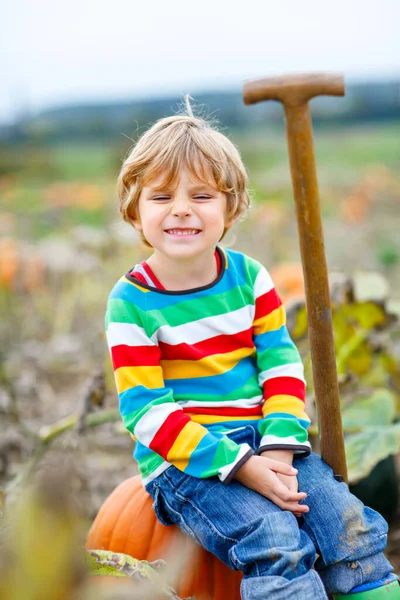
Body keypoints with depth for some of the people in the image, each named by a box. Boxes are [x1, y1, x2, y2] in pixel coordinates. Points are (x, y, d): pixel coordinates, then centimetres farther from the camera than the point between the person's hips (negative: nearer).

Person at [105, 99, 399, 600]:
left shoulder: (249, 277, 4)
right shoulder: (131, 301, -9)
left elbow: (282, 366, 3)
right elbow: (146, 411, -13)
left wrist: (279, 448, -15)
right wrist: (240, 466, -21)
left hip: (263, 445, 4)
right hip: (184, 459, -4)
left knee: (348, 522, -13)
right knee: (275, 539, -27)